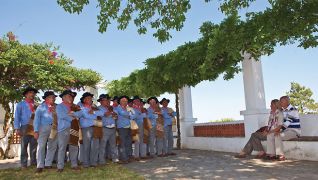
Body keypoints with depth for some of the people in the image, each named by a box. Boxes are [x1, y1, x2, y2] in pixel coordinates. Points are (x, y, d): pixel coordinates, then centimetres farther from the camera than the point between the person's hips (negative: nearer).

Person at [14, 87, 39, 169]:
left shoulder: (36, 105, 15)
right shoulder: (21, 104, 6)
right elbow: (17, 117, 0)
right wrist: (17, 128, -11)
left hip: (35, 128, 3)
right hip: (25, 127, -3)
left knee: (34, 147, 7)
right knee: (24, 146, 0)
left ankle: (33, 162, 14)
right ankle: (23, 164, 5)